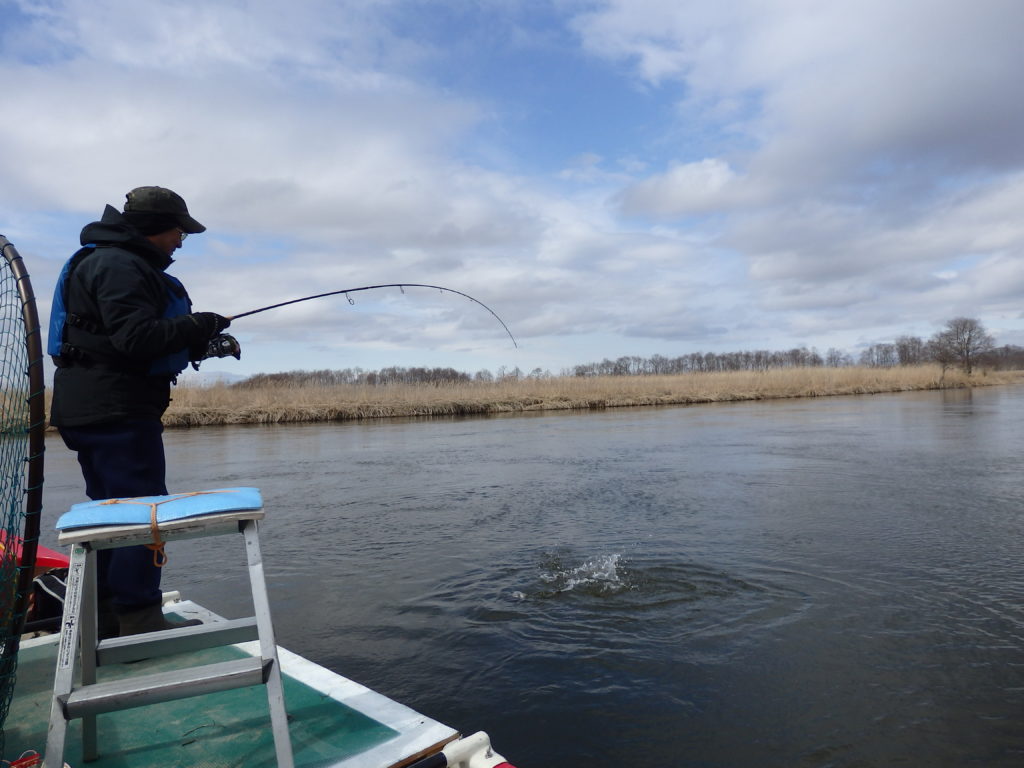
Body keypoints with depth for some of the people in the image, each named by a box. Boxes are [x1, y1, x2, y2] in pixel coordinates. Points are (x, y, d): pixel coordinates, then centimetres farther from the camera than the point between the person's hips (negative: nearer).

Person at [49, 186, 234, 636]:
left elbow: (144, 341, 23)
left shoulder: (126, 264, 23)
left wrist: (199, 343, 12)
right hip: (116, 410, -11)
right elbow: (136, 337, -24)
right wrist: (197, 325, -13)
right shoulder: (119, 265, -12)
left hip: (97, 410, 11)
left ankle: (102, 617, 23)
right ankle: (139, 621, -3)